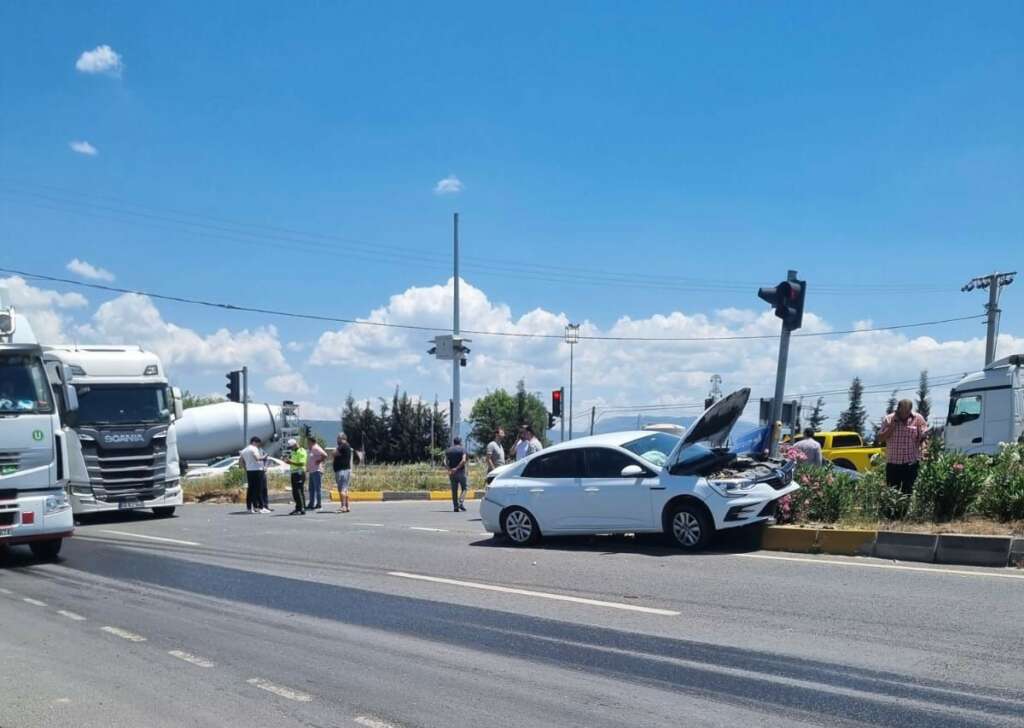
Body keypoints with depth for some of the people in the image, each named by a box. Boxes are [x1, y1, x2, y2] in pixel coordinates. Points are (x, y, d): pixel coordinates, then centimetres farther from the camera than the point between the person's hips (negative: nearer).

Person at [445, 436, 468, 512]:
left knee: (454, 490, 7)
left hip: (452, 472, 4)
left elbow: (446, 461, -2)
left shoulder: (448, 450, 9)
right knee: (464, 488, 7)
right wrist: (457, 468, -15)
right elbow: (463, 460, -16)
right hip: (461, 472, -3)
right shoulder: (462, 449, -2)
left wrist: (449, 469, -9)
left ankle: (455, 506, 5)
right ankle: (461, 503, -9)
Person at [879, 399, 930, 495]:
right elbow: (881, 438, -2)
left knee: (908, 491, 0)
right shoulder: (888, 419, 2)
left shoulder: (918, 418, 0)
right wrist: (891, 427, -12)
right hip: (892, 462, 1)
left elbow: (922, 439, 4)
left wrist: (924, 435, -16)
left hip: (911, 462, -1)